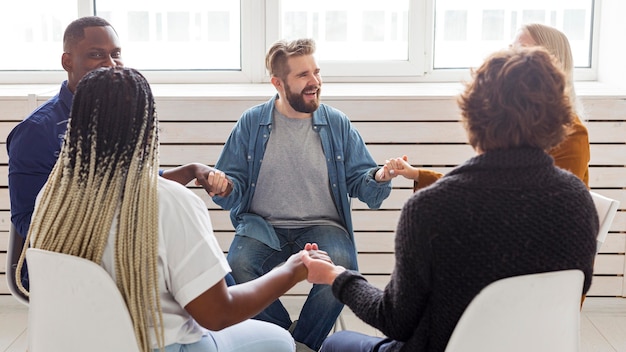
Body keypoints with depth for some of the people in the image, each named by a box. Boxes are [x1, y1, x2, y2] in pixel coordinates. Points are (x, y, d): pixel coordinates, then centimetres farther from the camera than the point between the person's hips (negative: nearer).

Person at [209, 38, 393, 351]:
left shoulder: (337, 124, 6)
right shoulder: (251, 123, 4)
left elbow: (358, 180, 8)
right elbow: (232, 191, 5)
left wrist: (378, 178, -15)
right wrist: (223, 188, -19)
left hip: (322, 226, 0)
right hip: (263, 227, 0)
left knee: (341, 267, -32)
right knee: (238, 265, -31)